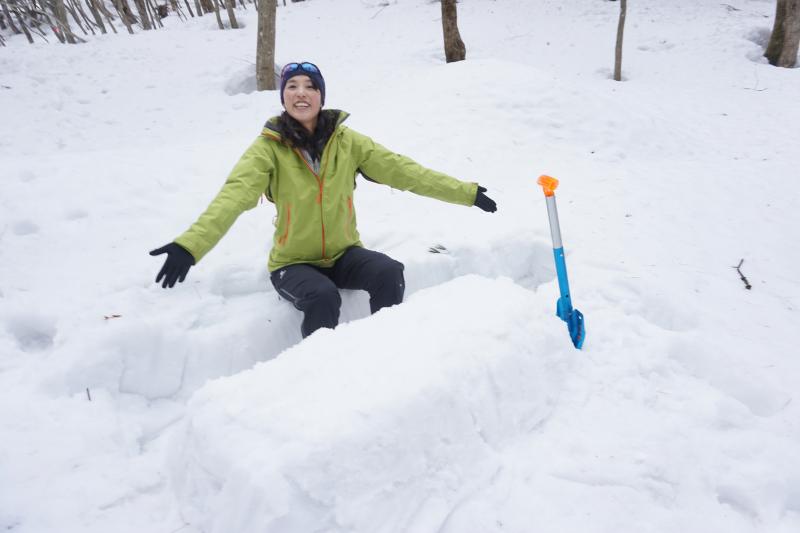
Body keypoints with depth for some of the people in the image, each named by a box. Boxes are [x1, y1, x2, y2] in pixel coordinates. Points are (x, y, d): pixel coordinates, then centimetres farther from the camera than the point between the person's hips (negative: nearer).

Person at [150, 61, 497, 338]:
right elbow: (235, 194, -26)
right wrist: (190, 245, -43)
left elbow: (401, 170, -4)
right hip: (294, 262, -2)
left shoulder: (346, 141, -2)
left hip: (343, 254, 3)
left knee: (390, 273, -23)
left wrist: (466, 192, -8)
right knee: (323, 297, -32)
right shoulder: (268, 147, -11)